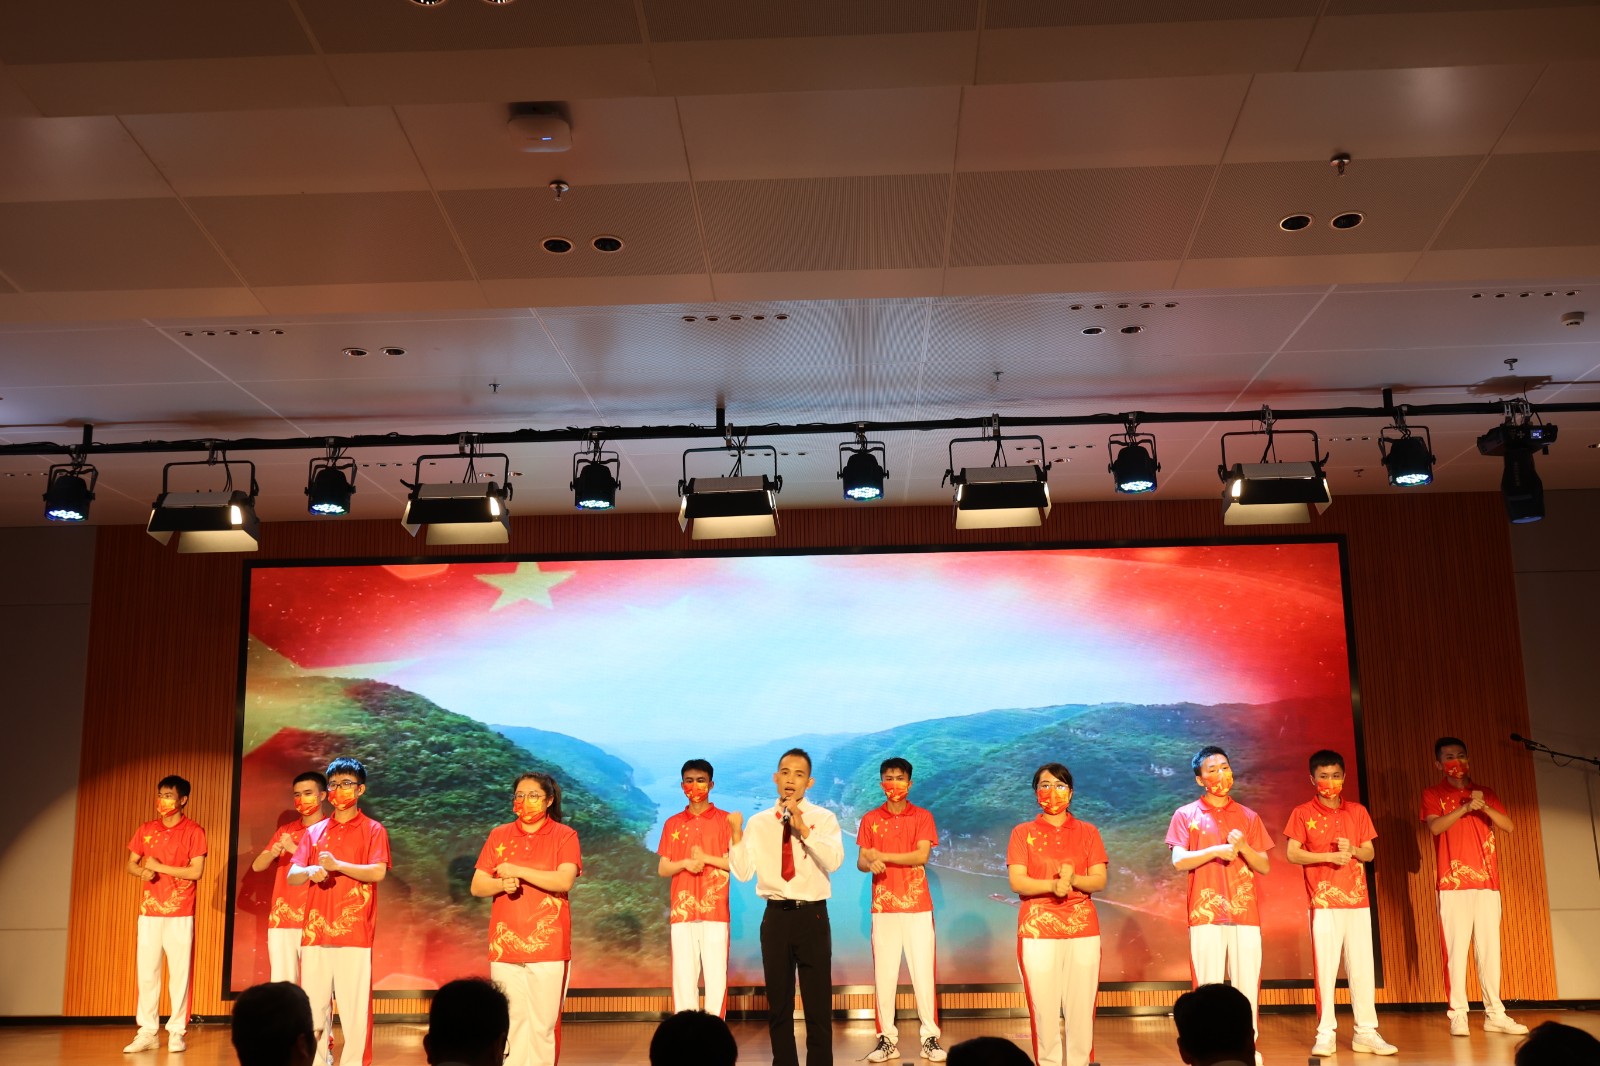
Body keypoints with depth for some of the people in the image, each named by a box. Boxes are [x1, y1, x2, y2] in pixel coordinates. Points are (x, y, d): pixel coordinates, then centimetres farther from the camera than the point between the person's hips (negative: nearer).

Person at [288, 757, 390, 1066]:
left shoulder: (373, 830, 4)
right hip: (315, 932, 4)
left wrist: (337, 865, -19)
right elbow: (292, 875, 7)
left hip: (354, 933, -4)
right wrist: (310, 871, -15)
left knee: (354, 1006, -5)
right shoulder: (313, 832, 15)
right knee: (313, 1006, 4)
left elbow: (378, 872, -10)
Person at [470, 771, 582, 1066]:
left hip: (548, 947, -3)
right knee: (509, 1023, 5)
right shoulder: (498, 836, 10)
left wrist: (517, 870, -13)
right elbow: (477, 886, 8)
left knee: (543, 1024, 0)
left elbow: (564, 880, -14)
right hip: (504, 946, 3)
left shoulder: (564, 835, 0)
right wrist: (502, 884, -13)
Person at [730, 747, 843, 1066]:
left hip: (812, 915, -2)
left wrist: (803, 829, -22)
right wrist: (736, 834, -9)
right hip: (775, 916, 2)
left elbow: (833, 861, -16)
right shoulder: (759, 822, 7)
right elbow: (743, 872, 0)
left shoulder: (824, 819, 0)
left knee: (818, 1000, 1)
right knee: (778, 1000, 11)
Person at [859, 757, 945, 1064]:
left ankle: (930, 1038, 6)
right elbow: (861, 861, 3)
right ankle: (887, 1038, 8)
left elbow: (922, 855, -9)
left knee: (923, 972, -1)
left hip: (917, 906, -1)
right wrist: (871, 864, -21)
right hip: (883, 907, 1)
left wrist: (881, 855, -11)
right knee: (884, 974, 1)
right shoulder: (870, 819, 8)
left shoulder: (922, 817, 3)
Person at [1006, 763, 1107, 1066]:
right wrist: (1052, 884, -21)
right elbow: (1017, 881, -4)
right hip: (1038, 929, -1)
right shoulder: (1023, 833, 6)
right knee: (1044, 1006, -2)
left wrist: (1074, 879, -17)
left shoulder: (1088, 832, 10)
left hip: (1083, 929, 1)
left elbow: (1100, 880, 3)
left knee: (1081, 1006, -1)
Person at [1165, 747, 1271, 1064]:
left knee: (1248, 985, 2)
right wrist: (1215, 850, -16)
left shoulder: (1249, 817, 13)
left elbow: (1264, 867, 9)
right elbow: (1178, 861, -4)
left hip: (1245, 913, 2)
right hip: (1205, 913, -2)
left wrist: (1243, 847, -9)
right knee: (1208, 987, -3)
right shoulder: (1186, 815, 6)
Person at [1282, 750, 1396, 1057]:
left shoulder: (1358, 811, 10)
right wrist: (1330, 856, -16)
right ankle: (1325, 1034, 4)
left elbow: (1370, 852, 10)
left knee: (1362, 966, 3)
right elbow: (1292, 853, -5)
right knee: (1325, 967, -2)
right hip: (1323, 901, -3)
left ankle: (1366, 1032, 10)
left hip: (1358, 900, 3)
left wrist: (1352, 850, -12)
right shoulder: (1303, 813, 0)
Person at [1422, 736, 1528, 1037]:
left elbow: (1508, 826, 4)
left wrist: (1484, 807, -13)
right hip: (1453, 883, -3)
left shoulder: (1485, 792, 16)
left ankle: (1495, 1014, 9)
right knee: (1456, 948, -6)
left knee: (1490, 947, 3)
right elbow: (1435, 826, -10)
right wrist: (1465, 807, -20)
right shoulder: (1433, 794, 6)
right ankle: (1458, 1014, -4)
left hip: (1487, 882, 3)